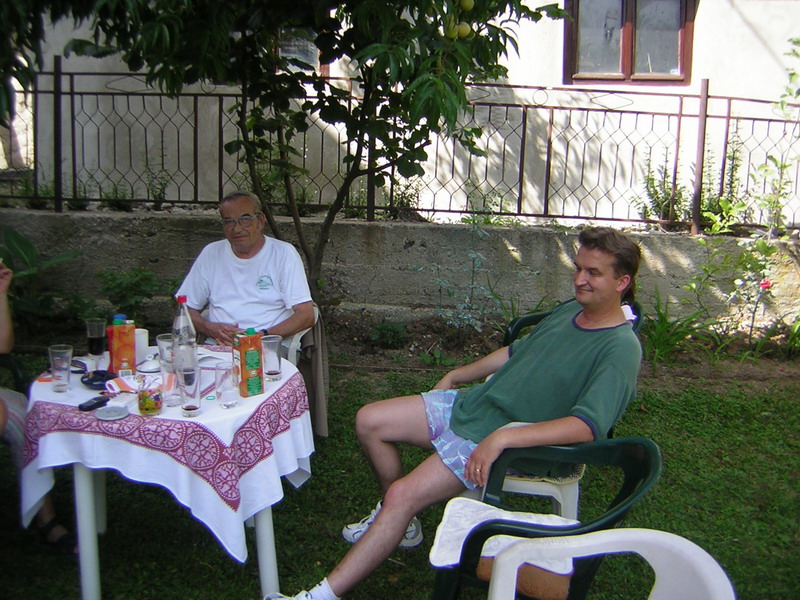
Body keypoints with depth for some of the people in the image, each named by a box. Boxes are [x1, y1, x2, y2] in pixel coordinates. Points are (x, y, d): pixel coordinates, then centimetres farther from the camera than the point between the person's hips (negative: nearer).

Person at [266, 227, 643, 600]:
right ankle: (400, 523, 22)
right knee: (369, 420, 5)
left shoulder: (620, 348, -18)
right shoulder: (568, 311, 10)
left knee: (402, 495, -21)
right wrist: (456, 376, 22)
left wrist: (503, 437, -37)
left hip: (497, 440, -9)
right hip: (468, 402, 9)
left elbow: (587, 426, -31)